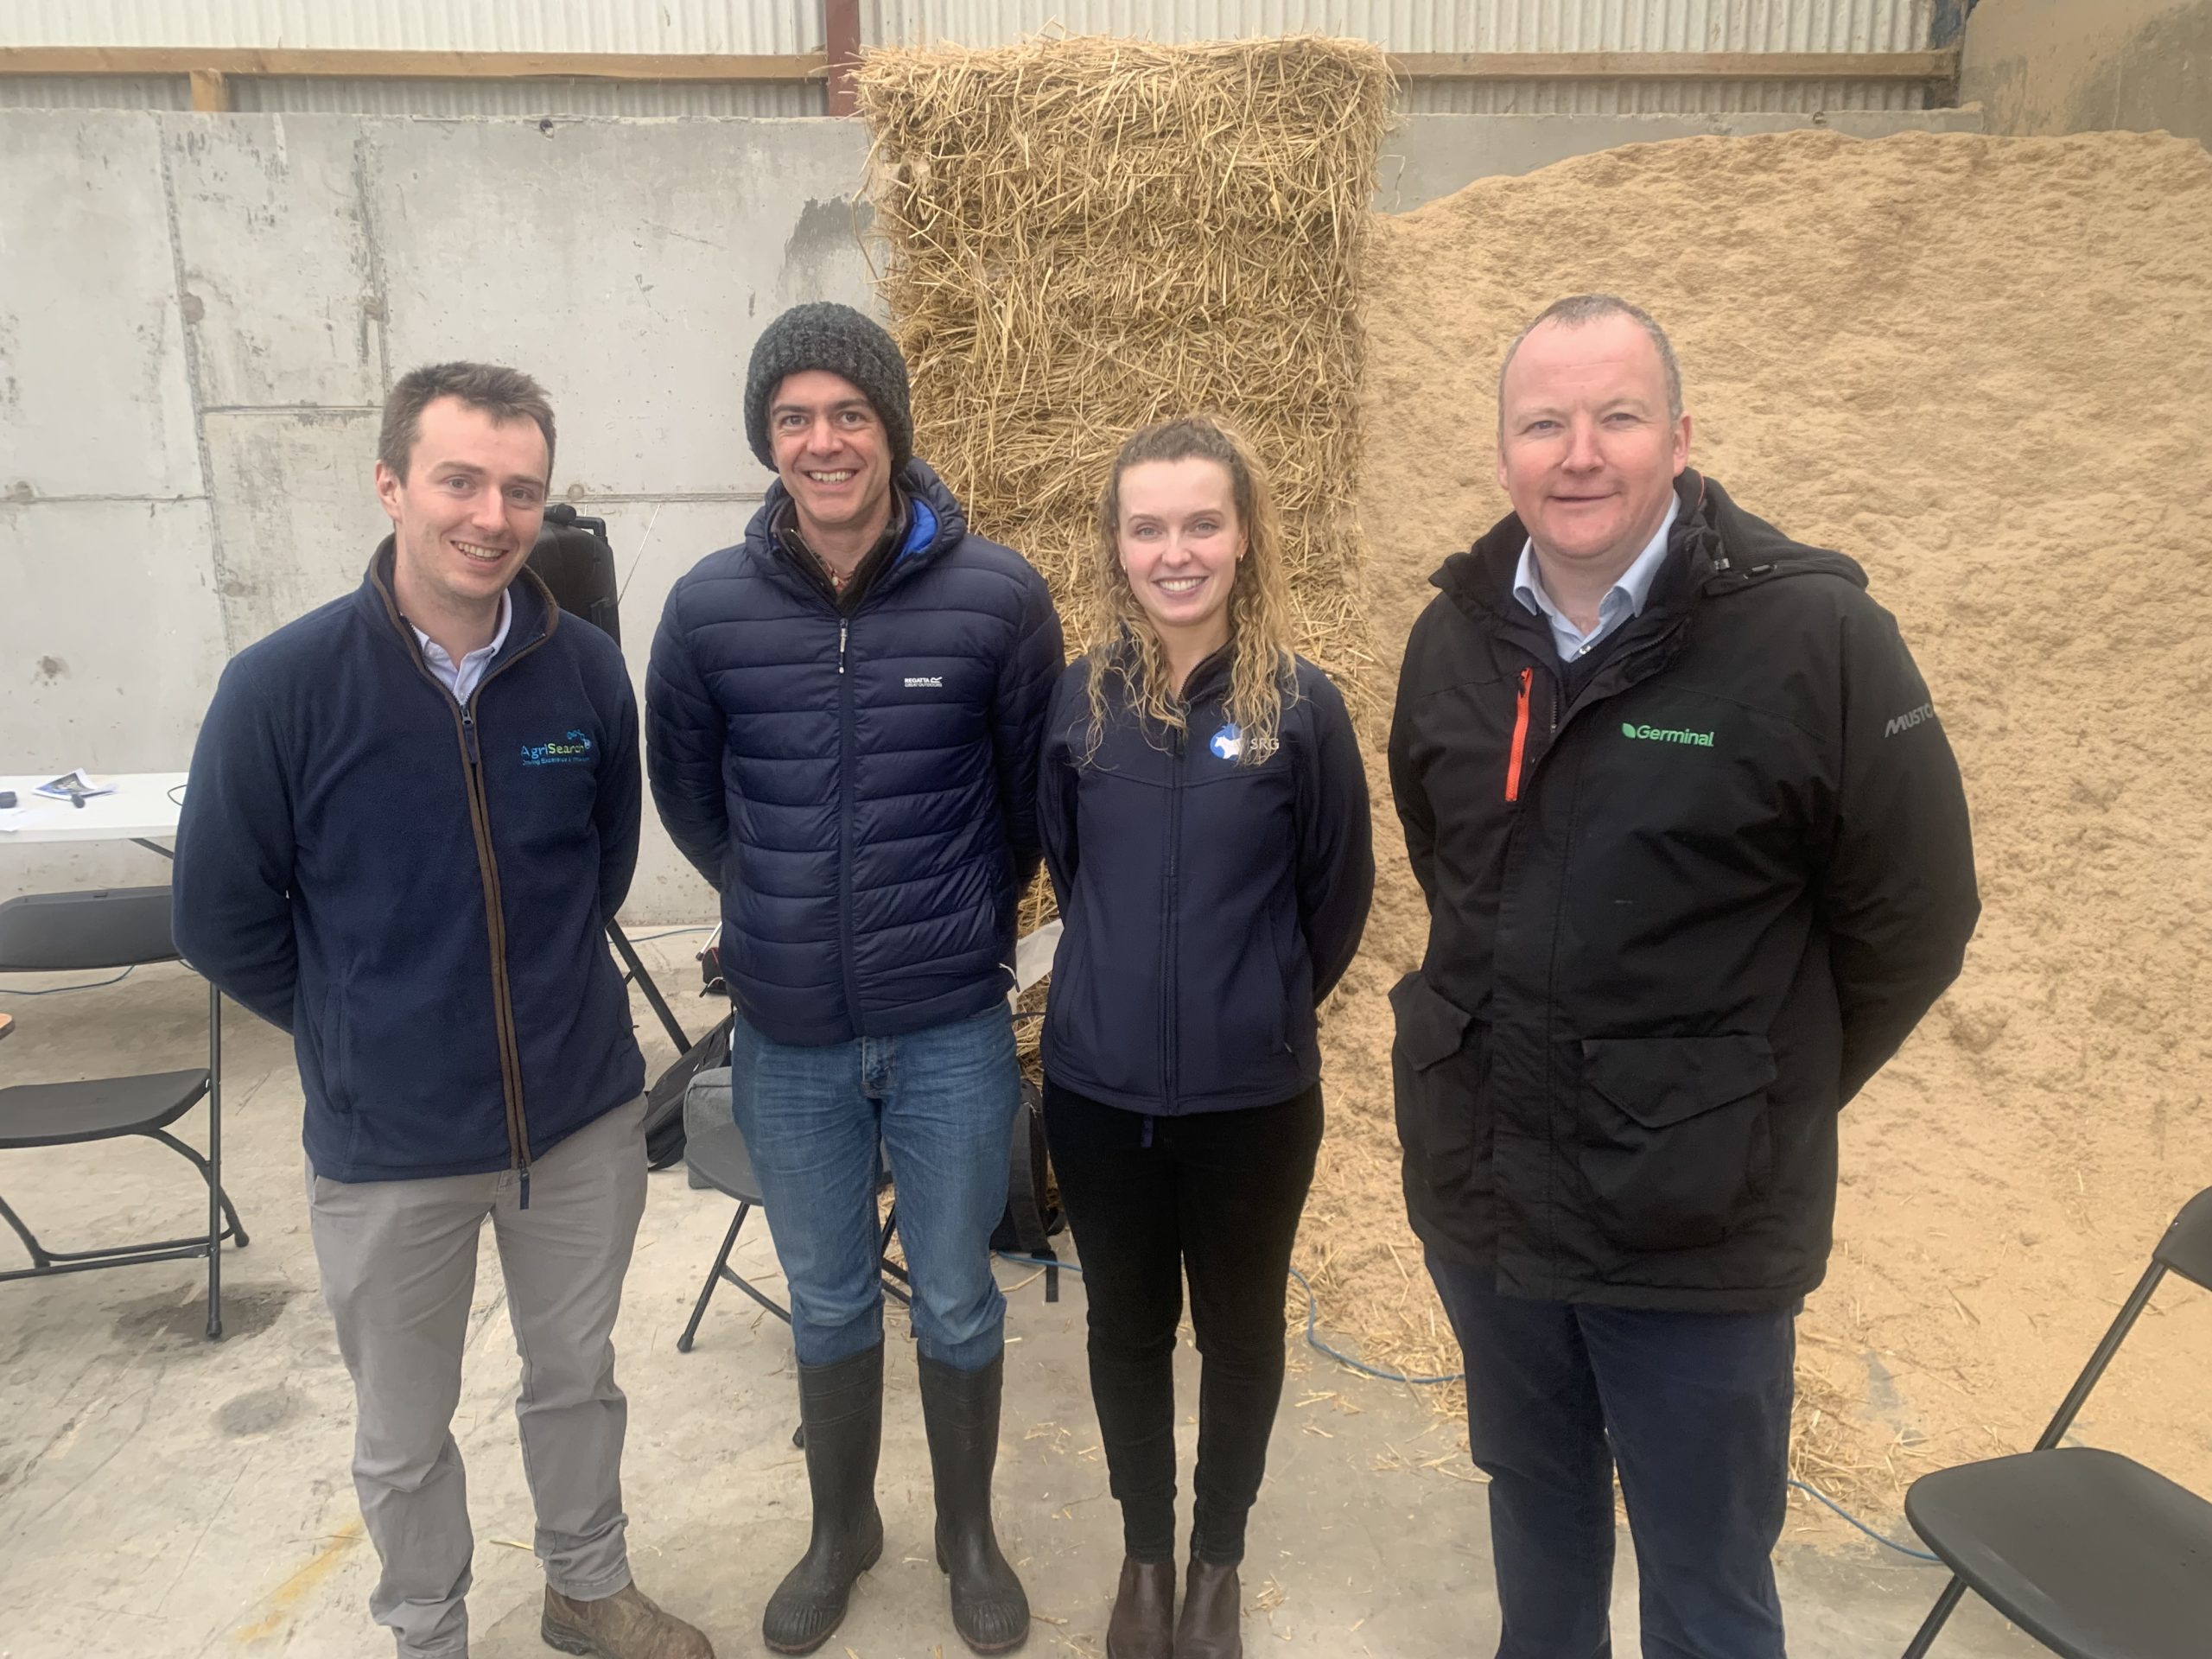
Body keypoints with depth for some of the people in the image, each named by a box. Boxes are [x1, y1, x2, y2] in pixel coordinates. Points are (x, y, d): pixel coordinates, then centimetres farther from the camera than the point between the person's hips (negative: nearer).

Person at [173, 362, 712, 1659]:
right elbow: (224, 920, -4)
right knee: (404, 1438, 18)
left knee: (578, 1377, 22)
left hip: (586, 1117, 2)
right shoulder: (283, 686, -16)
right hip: (388, 1144, -2)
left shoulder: (588, 671, -9)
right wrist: (361, 1030, 4)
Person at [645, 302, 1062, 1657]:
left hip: (953, 1031, -1)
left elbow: (1031, 793, 2)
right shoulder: (710, 608, -6)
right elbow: (686, 792, 10)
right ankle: (841, 1531, 44)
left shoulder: (998, 596, -11)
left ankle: (971, 1535, 41)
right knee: (829, 1301, 20)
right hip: (788, 1036, 2)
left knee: (957, 1301, 16)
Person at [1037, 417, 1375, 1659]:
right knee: (1128, 1326, 18)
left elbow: (1339, 897, -1)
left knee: (1239, 1328, 16)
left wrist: (1266, 1007, 7)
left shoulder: (1302, 705, -11)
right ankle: (1146, 1550, 42)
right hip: (1099, 1089, 2)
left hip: (1253, 1097, -2)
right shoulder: (1082, 699, -4)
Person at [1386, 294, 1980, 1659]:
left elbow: (1912, 923, -8)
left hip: (1698, 1225, -4)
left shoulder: (1815, 634, -15)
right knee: (1535, 1521, 25)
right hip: (1481, 1197, 4)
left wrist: (1764, 1100, 1)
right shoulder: (1457, 637, 1)